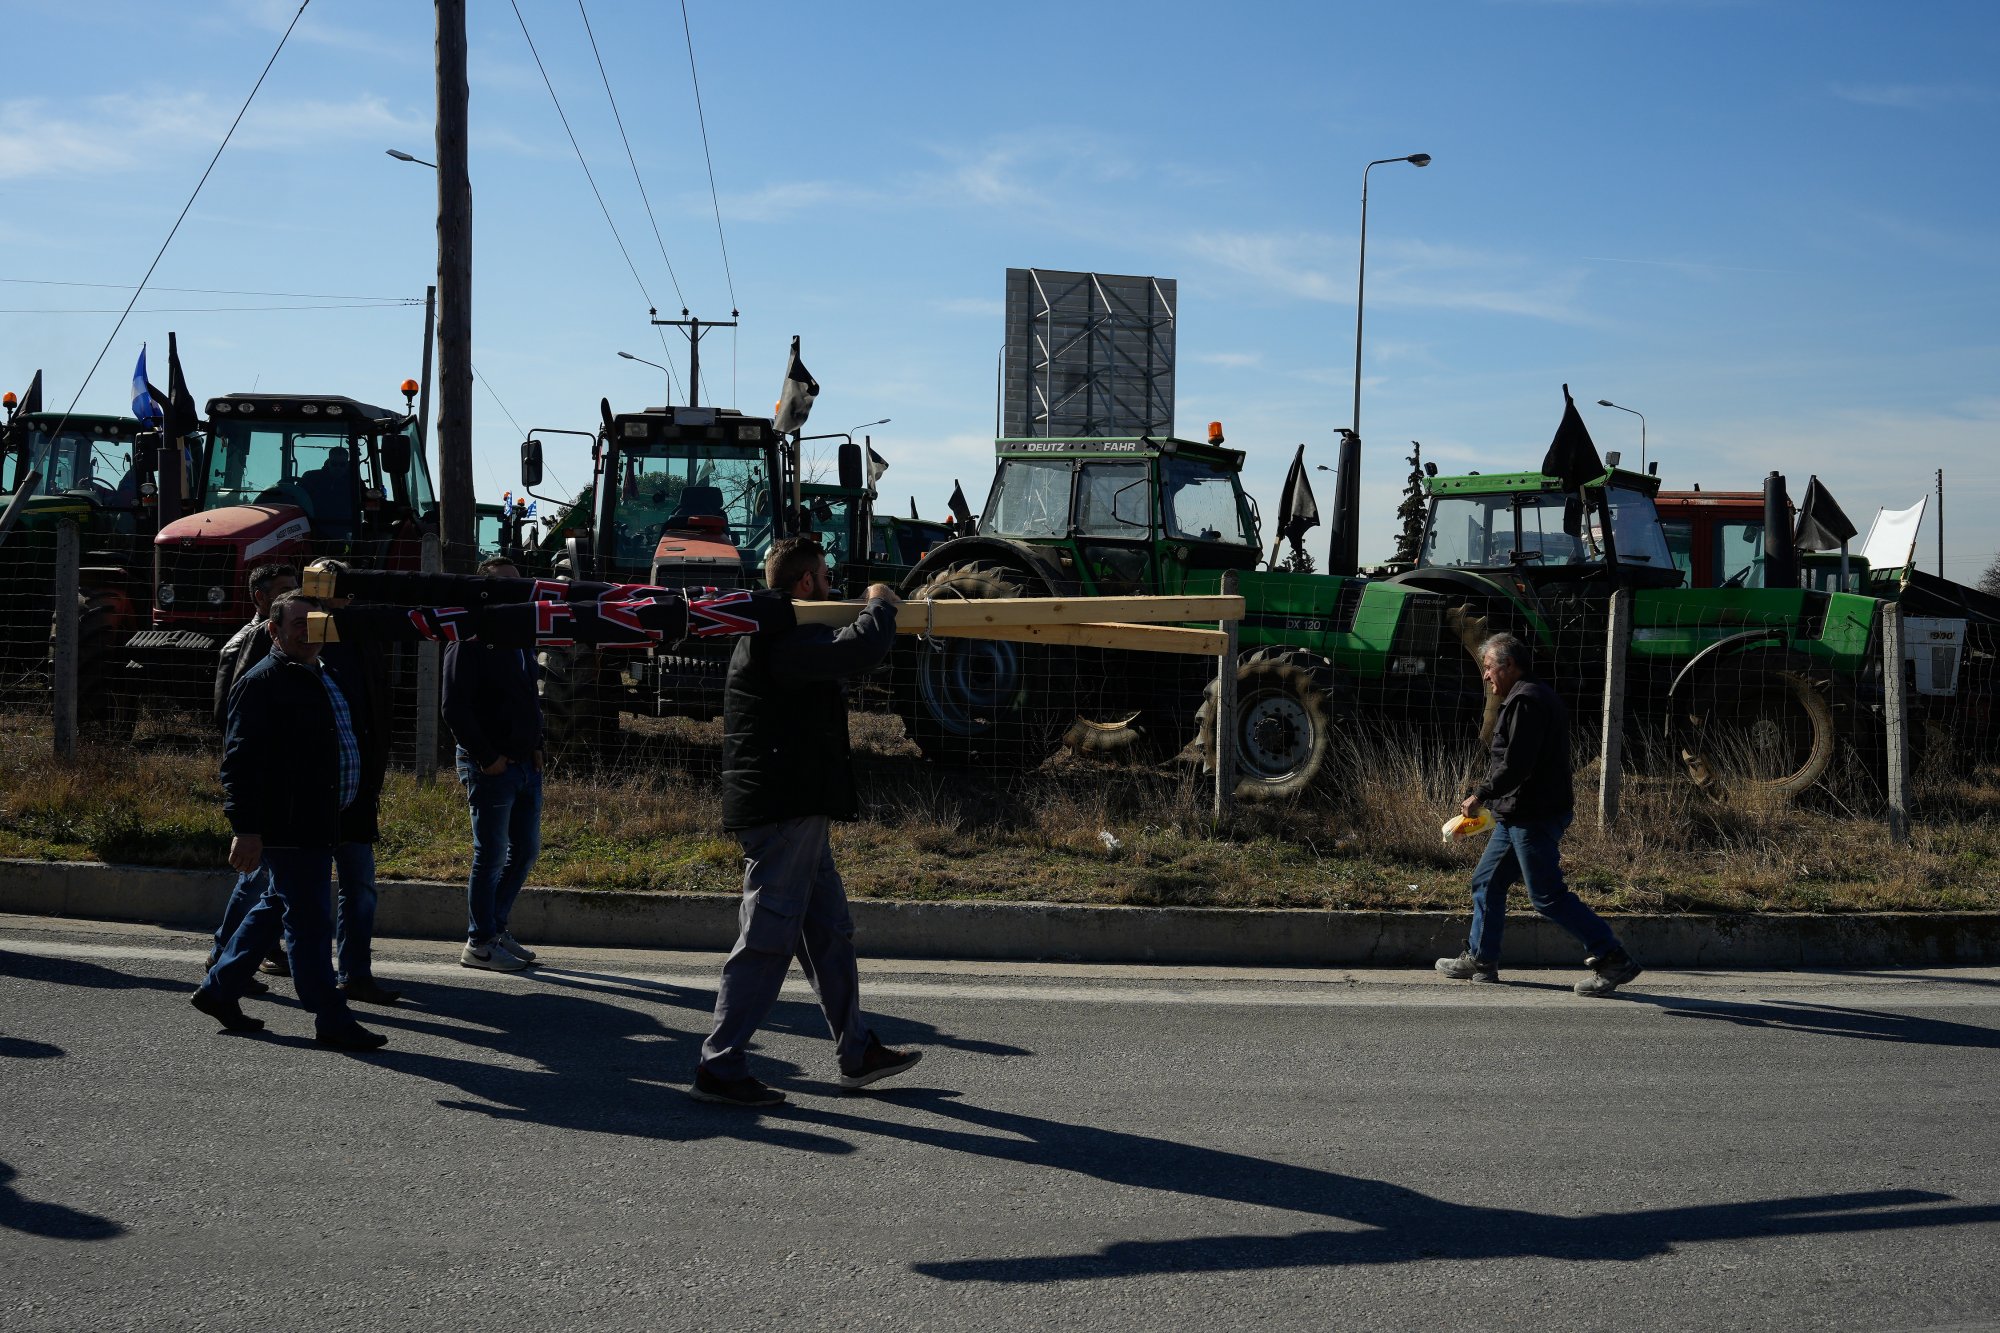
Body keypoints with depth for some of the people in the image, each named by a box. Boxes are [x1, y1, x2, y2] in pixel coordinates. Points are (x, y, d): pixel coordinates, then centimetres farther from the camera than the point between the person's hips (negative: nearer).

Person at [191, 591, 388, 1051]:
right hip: (288, 827, -10)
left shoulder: (318, 677, 18)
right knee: (310, 923, -3)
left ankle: (219, 991, 32)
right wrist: (245, 828, -23)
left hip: (316, 823, 10)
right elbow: (240, 761, -18)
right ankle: (332, 1020, 3)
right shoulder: (262, 683, -12)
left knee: (275, 909, 19)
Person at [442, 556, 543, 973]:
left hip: (526, 765, 8)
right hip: (491, 767, -8)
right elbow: (454, 709, -15)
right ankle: (479, 944, 8)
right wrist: (487, 758, -16)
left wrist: (536, 746, 11)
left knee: (525, 852, 13)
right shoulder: (470, 642, -10)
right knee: (491, 856, -2)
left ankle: (496, 928, 25)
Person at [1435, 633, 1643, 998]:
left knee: (1547, 895, -7)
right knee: (1487, 882, 15)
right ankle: (1481, 960, 22)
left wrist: (1480, 795, -15)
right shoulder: (1539, 697, 18)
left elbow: (1515, 765, -24)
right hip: (1518, 816, 11)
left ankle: (1613, 960, -3)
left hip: (1533, 817, -11)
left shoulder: (1525, 701, -17)